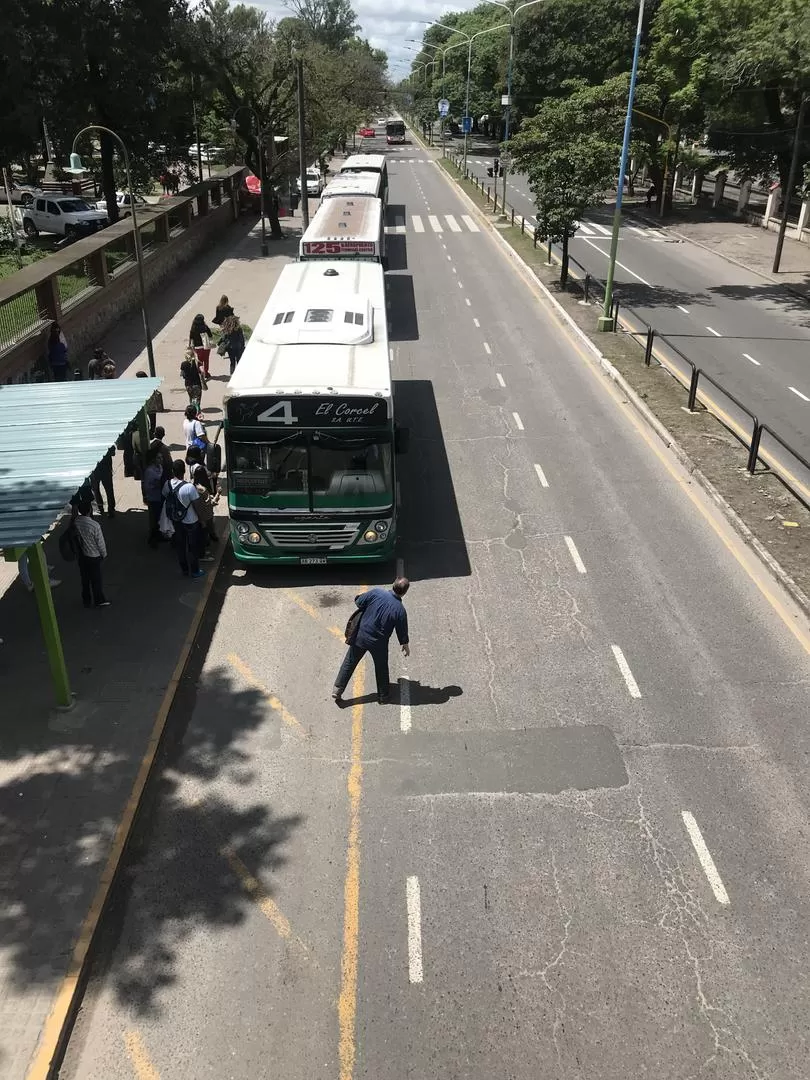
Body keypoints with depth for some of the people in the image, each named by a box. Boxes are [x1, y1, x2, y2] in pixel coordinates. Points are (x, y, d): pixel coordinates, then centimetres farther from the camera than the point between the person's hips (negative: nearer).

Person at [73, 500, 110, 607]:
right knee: (96, 579, 12)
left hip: (82, 555, 5)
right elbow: (100, 542, -17)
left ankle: (86, 600, 33)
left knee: (85, 578, 19)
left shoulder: (76, 521, -13)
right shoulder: (95, 525, -29)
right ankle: (99, 600, 28)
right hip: (94, 556, -5)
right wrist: (104, 554, -1)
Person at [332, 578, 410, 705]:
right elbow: (402, 631, -5)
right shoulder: (400, 610, -17)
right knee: (381, 668, 22)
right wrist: (405, 645, 14)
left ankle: (337, 690, 21)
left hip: (361, 636, 1)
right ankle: (383, 696, 36)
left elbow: (359, 602, -8)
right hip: (379, 643, -1)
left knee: (349, 663, 17)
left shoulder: (376, 593, -17)